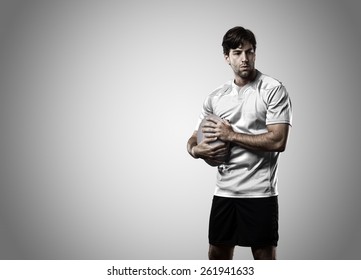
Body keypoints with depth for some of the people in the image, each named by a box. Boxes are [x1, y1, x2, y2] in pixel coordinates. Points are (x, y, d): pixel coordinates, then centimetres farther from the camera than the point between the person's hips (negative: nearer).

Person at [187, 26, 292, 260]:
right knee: (217, 255, 15)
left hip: (259, 192, -5)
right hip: (224, 191, 5)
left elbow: (278, 141, -16)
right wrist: (197, 150, -10)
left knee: (265, 258, 6)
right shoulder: (216, 97, 9)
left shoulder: (274, 90, -7)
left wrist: (232, 135, -14)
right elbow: (194, 139, 14)